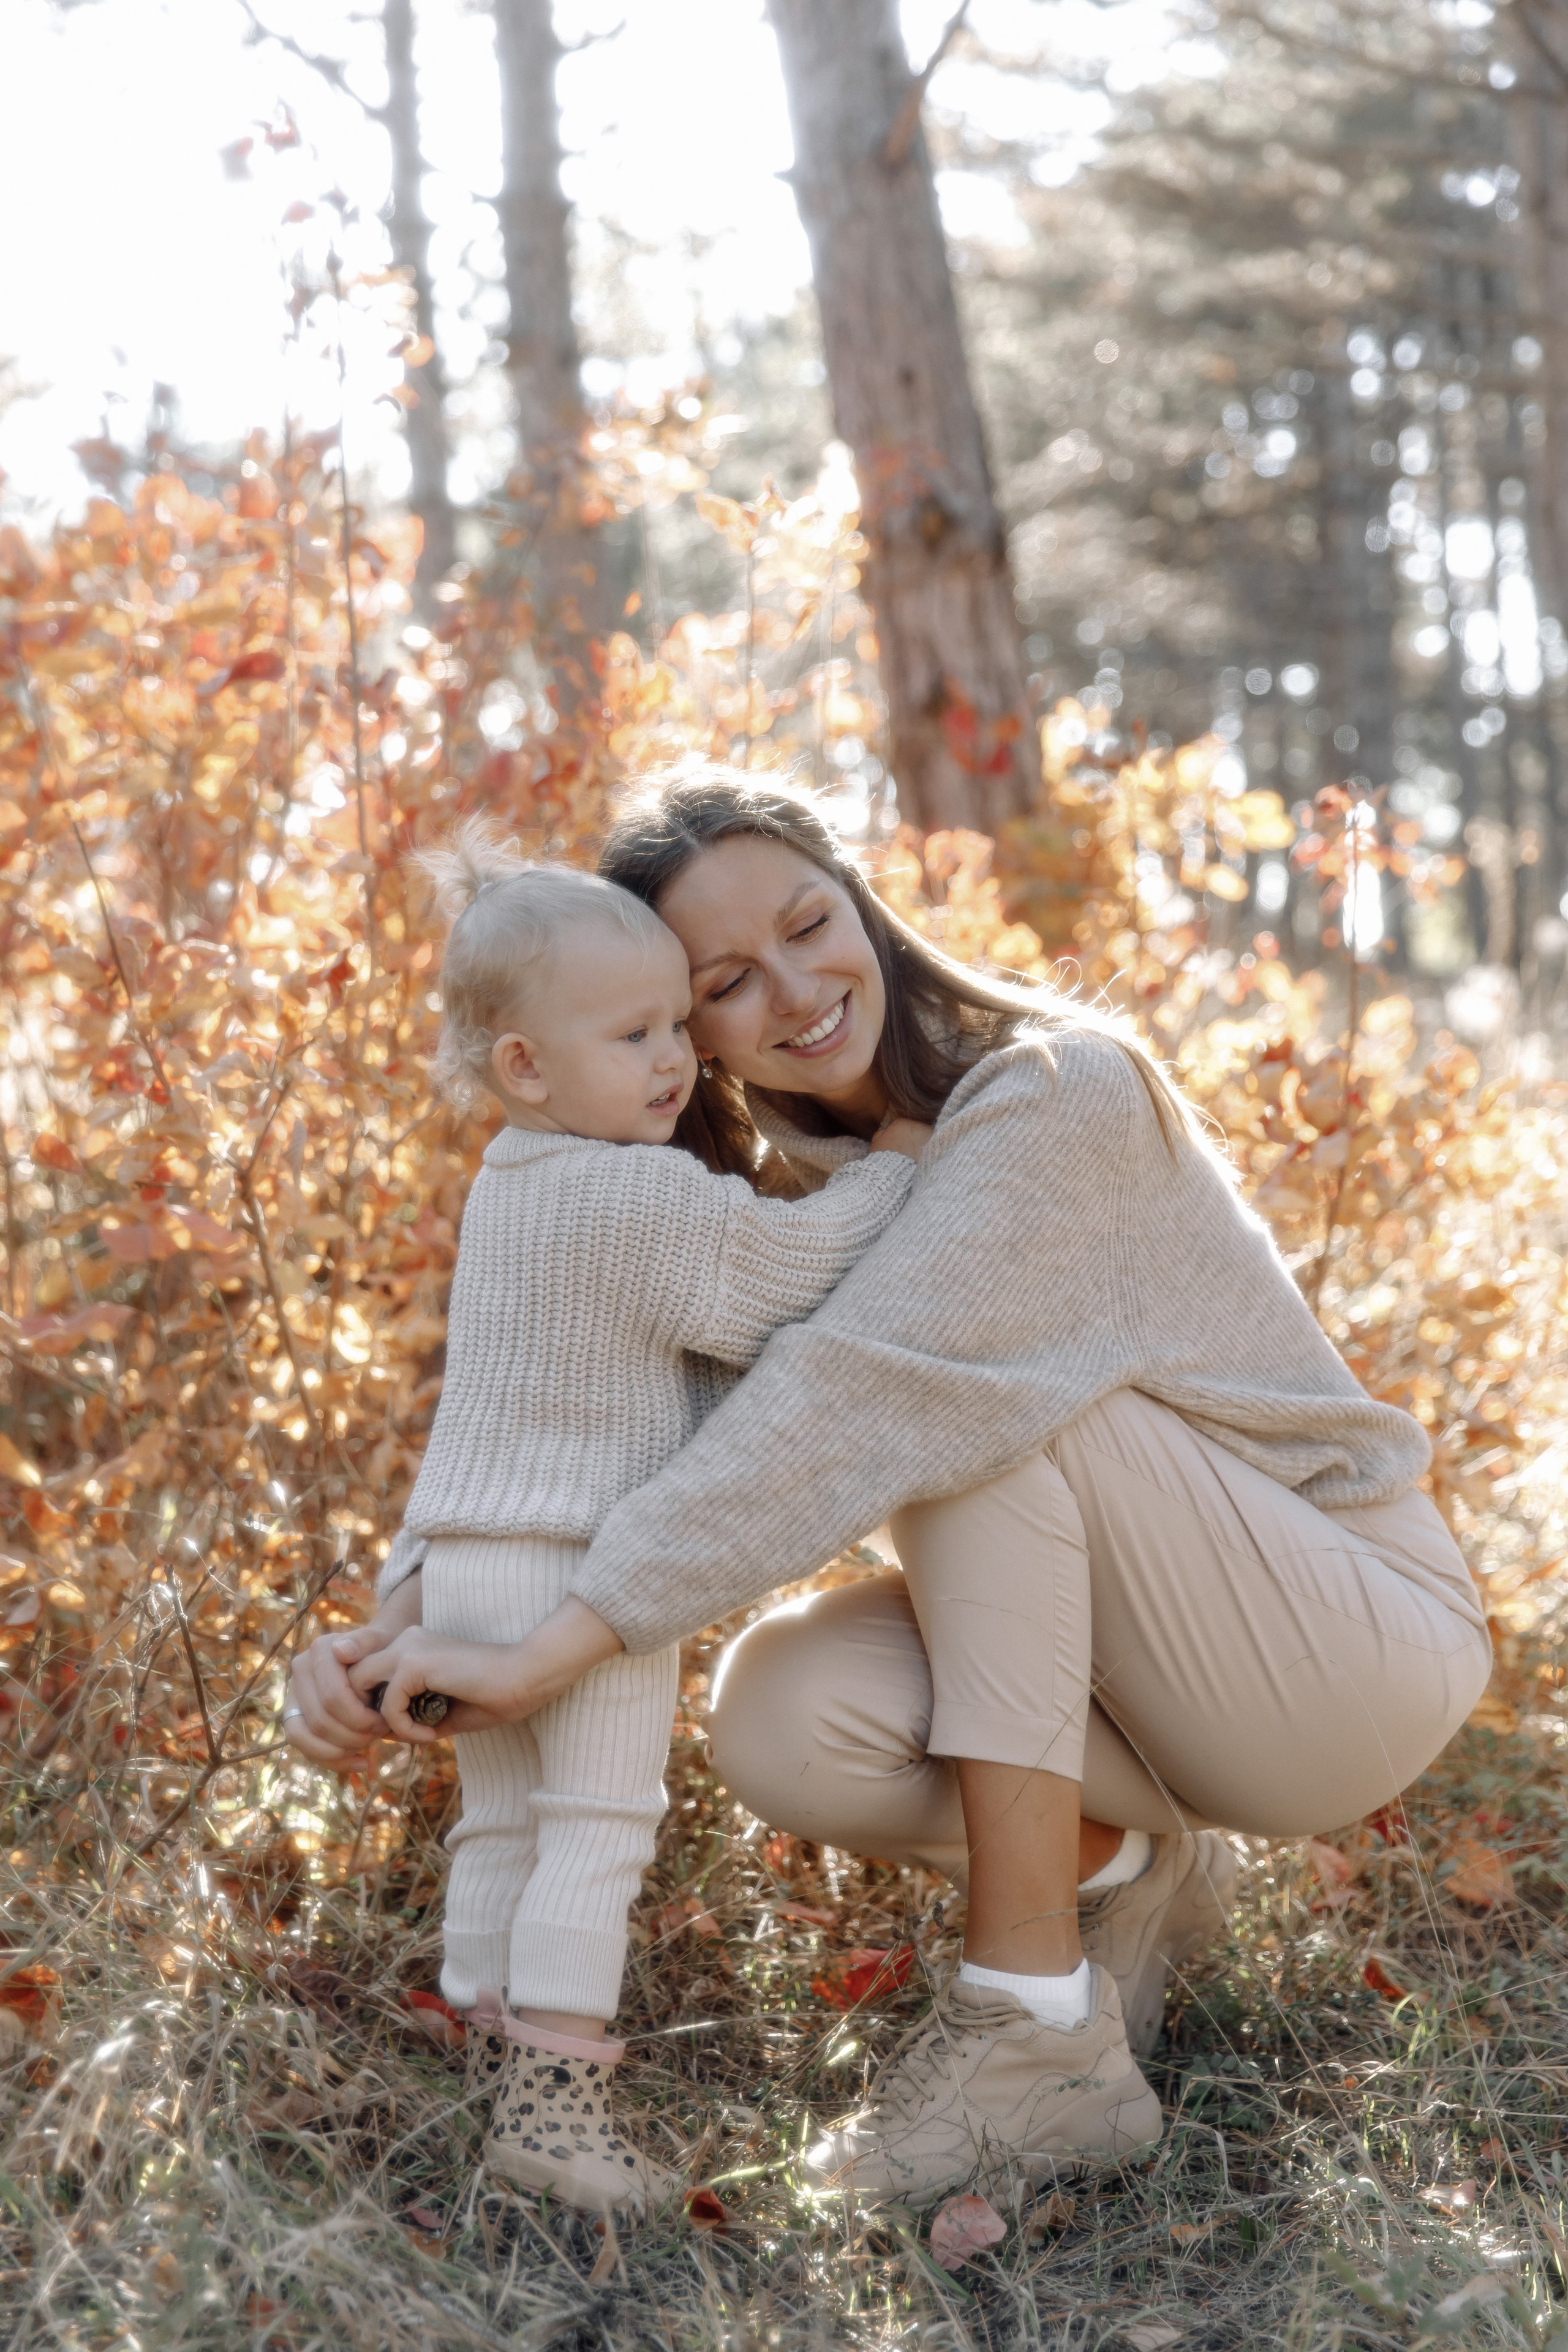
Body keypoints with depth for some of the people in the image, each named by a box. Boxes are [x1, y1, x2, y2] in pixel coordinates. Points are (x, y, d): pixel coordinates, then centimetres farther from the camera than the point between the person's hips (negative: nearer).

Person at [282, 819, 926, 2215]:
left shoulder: (509, 1187, 12)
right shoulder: (649, 1199, -17)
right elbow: (802, 1268, -9)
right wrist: (890, 1165, 4)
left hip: (469, 1562, 9)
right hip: (589, 1571, -9)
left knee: (501, 1832, 14)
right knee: (598, 1834, -2)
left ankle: (503, 2082, 21)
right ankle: (555, 2101, -1)